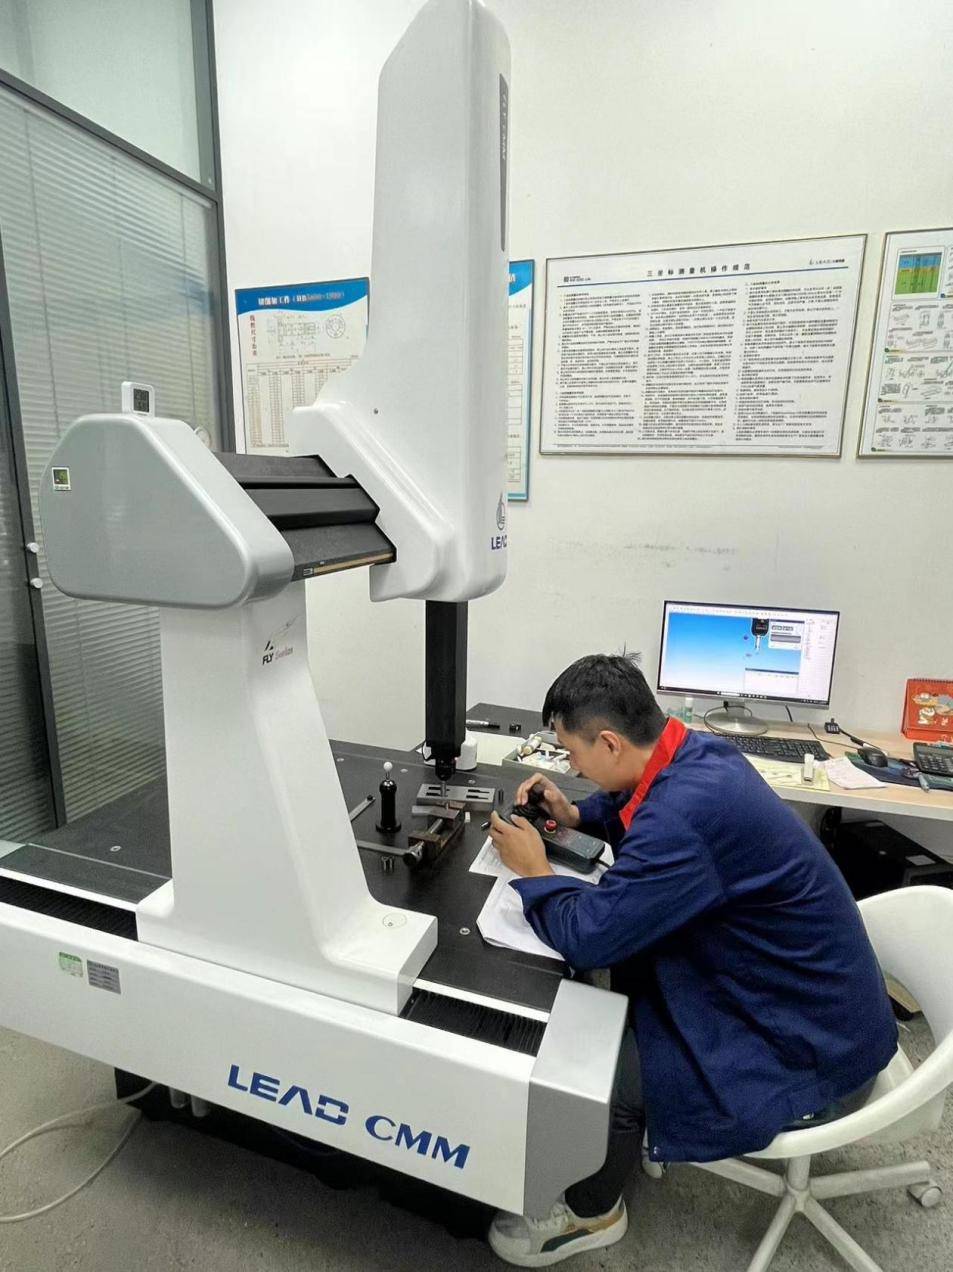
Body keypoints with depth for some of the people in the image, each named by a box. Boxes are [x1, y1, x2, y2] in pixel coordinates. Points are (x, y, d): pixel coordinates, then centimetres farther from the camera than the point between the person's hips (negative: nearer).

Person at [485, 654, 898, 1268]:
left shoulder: (685, 814, -36)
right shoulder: (698, 753, -7)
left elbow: (587, 935, -29)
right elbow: (641, 812, 16)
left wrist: (533, 871, -12)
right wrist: (573, 814, 1)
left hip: (812, 1050, -9)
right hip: (813, 997, 9)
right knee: (619, 973, 11)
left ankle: (591, 1212, 22)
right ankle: (618, 1143, 34)